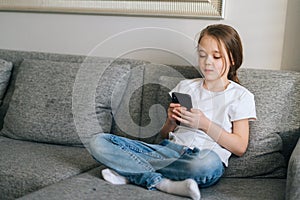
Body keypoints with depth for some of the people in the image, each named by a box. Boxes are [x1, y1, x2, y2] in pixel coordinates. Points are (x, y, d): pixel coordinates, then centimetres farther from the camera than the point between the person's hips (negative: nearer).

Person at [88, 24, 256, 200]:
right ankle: (164, 183, -27)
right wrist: (171, 121, -2)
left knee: (208, 162, -44)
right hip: (169, 149, 4)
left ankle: (130, 172, -24)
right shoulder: (185, 86, 20)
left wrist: (205, 124, -11)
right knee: (99, 142, -13)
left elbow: (240, 148, -1)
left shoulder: (240, 96, 8)